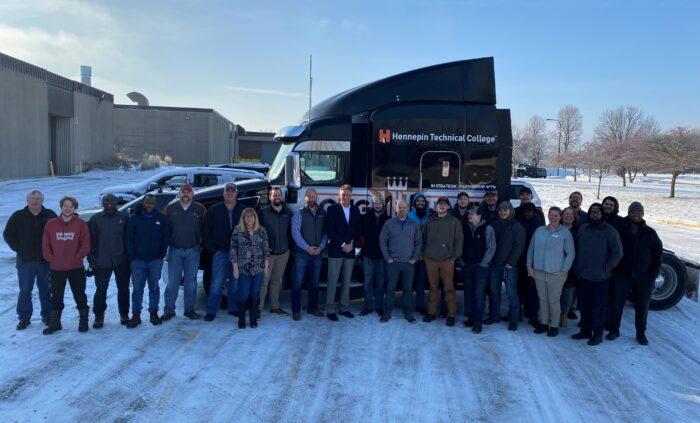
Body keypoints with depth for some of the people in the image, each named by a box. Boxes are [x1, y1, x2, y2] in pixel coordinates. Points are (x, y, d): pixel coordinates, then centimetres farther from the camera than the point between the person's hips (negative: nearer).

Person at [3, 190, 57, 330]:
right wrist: (18, 249, -2)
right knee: (25, 290, 5)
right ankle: (24, 318, 15)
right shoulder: (18, 216, 2)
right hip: (25, 261, 0)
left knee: (46, 290, 8)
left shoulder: (50, 215, 2)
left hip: (45, 260, 0)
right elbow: (8, 234, 7)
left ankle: (47, 316, 20)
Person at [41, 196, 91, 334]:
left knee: (80, 295, 8)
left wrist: (76, 258, -12)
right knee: (56, 297, 13)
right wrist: (51, 259, -6)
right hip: (56, 268, 2)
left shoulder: (81, 225, -3)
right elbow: (45, 245, 3)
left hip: (76, 268, -2)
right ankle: (54, 323, 25)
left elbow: (85, 245, -5)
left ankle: (83, 321, 20)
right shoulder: (51, 224, 2)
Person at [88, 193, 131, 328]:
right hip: (102, 261, 0)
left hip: (121, 260, 1)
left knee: (123, 288, 9)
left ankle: (124, 314, 23)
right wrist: (91, 258, -3)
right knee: (101, 289, 2)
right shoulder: (95, 219, 4)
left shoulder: (124, 217, 3)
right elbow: (90, 240, 4)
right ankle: (99, 316, 16)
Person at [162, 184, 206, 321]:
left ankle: (189, 309, 16)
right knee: (172, 281, 1)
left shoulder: (200, 209, 3)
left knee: (191, 281, 7)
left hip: (193, 250, 0)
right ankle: (169, 310, 10)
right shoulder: (170, 209, 4)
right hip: (175, 249, 0)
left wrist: (200, 241, 2)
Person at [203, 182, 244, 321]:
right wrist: (212, 249, -2)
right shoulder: (214, 210, 6)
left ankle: (233, 308, 21)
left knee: (236, 283, 8)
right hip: (220, 252, -1)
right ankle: (211, 311, 5)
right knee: (216, 283, -3)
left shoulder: (243, 210, 6)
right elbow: (206, 230, 6)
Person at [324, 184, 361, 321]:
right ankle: (330, 310, 2)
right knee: (332, 281, -3)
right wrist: (342, 245, -11)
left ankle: (344, 308, 16)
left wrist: (352, 244, -4)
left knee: (346, 281, 8)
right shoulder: (332, 209, 0)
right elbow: (330, 231, -6)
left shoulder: (355, 210, 13)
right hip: (335, 250, -4)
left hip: (350, 250, 4)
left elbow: (357, 230, 12)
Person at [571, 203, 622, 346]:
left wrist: (607, 268, -9)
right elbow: (576, 248, 17)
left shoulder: (609, 231, -5)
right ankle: (585, 330, 26)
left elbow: (617, 253, -4)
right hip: (581, 276, 5)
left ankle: (597, 334, 13)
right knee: (584, 305, 13)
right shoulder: (582, 229, 9)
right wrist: (576, 266, 9)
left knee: (598, 306, 2)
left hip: (599, 278, -5)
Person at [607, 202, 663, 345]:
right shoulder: (621, 230, -1)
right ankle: (614, 329, 19)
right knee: (617, 304, 4)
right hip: (623, 275, 0)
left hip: (644, 278, 1)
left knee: (642, 307, 8)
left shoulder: (649, 233, 2)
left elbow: (658, 252, 6)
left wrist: (654, 273, -1)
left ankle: (641, 333, 23)